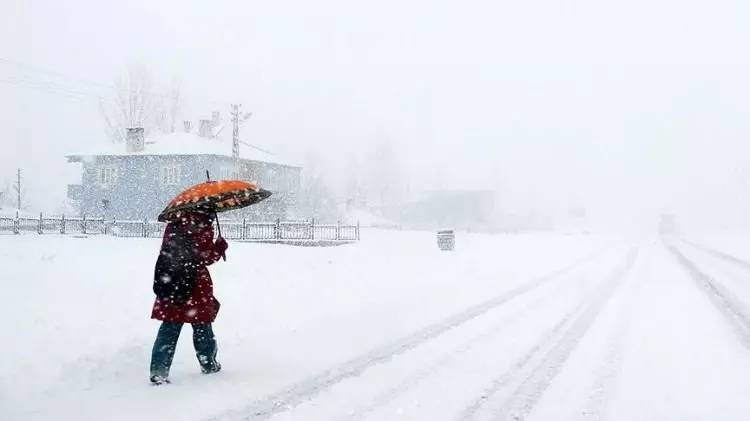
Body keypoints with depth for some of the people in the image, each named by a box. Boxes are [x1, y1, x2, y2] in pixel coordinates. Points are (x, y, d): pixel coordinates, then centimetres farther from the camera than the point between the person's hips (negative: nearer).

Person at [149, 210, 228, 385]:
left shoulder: (173, 225, 8)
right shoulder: (203, 227, -12)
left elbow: (165, 252, 16)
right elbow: (206, 257, -13)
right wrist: (221, 246, 2)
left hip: (169, 283, 5)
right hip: (195, 284, -5)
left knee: (169, 328, 6)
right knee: (202, 325, 12)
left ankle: (158, 371, 0)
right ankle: (208, 364, 27)